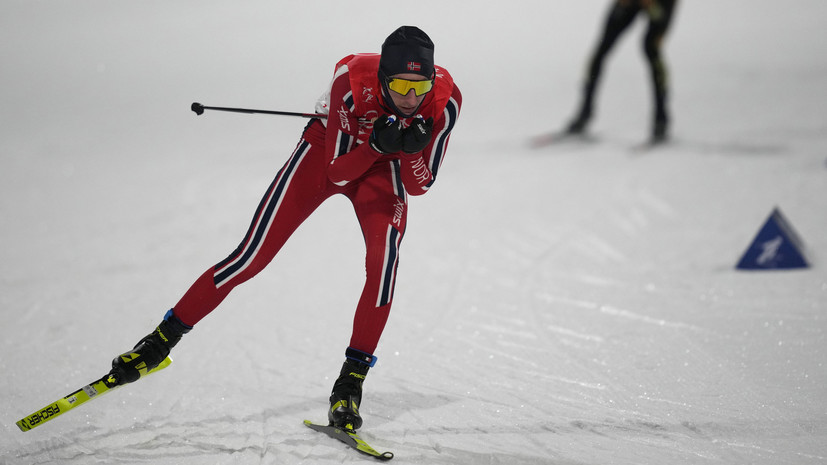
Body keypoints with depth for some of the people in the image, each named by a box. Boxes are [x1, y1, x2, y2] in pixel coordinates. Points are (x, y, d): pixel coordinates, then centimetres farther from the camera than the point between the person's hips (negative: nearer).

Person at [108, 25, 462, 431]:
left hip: (383, 169, 1)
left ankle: (350, 382, -17)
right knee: (254, 255, -9)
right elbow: (338, 171, -26)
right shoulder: (352, 80, -36)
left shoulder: (444, 101, -30)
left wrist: (412, 149, -39)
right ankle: (162, 339, 6)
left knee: (383, 256, -27)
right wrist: (377, 144, -44)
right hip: (331, 149, -1)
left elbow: (418, 187, -18)